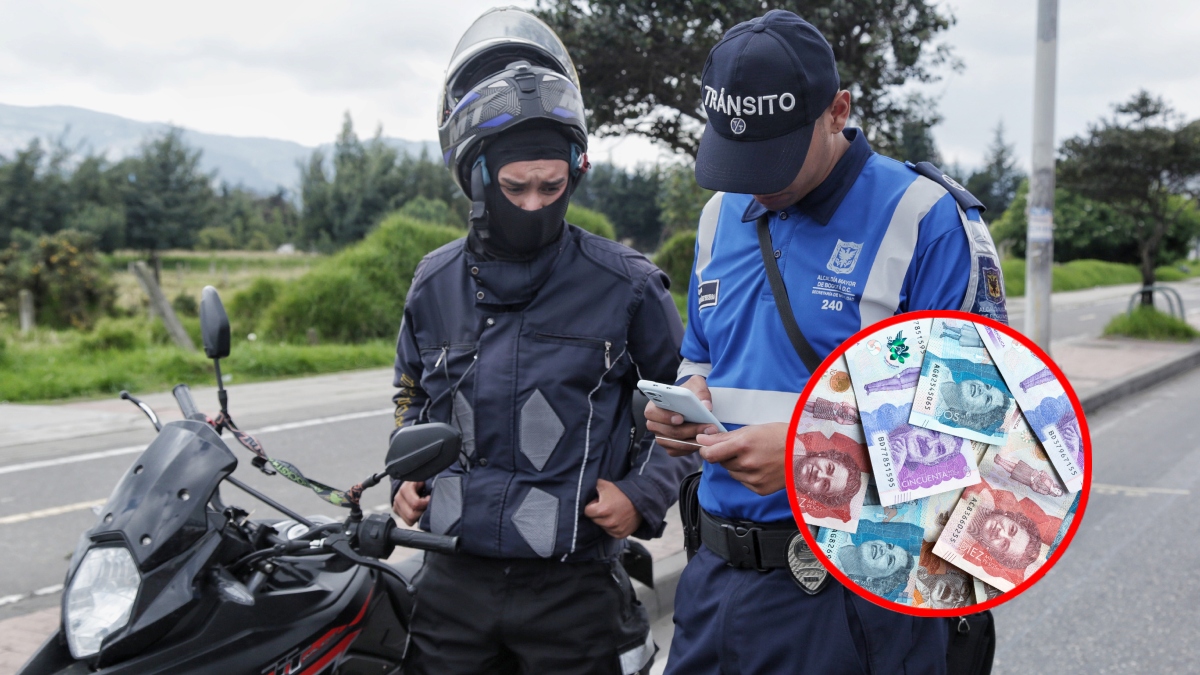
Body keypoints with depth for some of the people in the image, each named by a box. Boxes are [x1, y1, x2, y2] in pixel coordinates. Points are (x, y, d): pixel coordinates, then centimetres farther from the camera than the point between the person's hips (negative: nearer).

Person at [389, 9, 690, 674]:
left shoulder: (626, 285, -6)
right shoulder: (435, 283, 5)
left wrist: (643, 493, -7)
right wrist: (406, 474, 6)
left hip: (574, 588, -3)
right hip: (452, 579, 3)